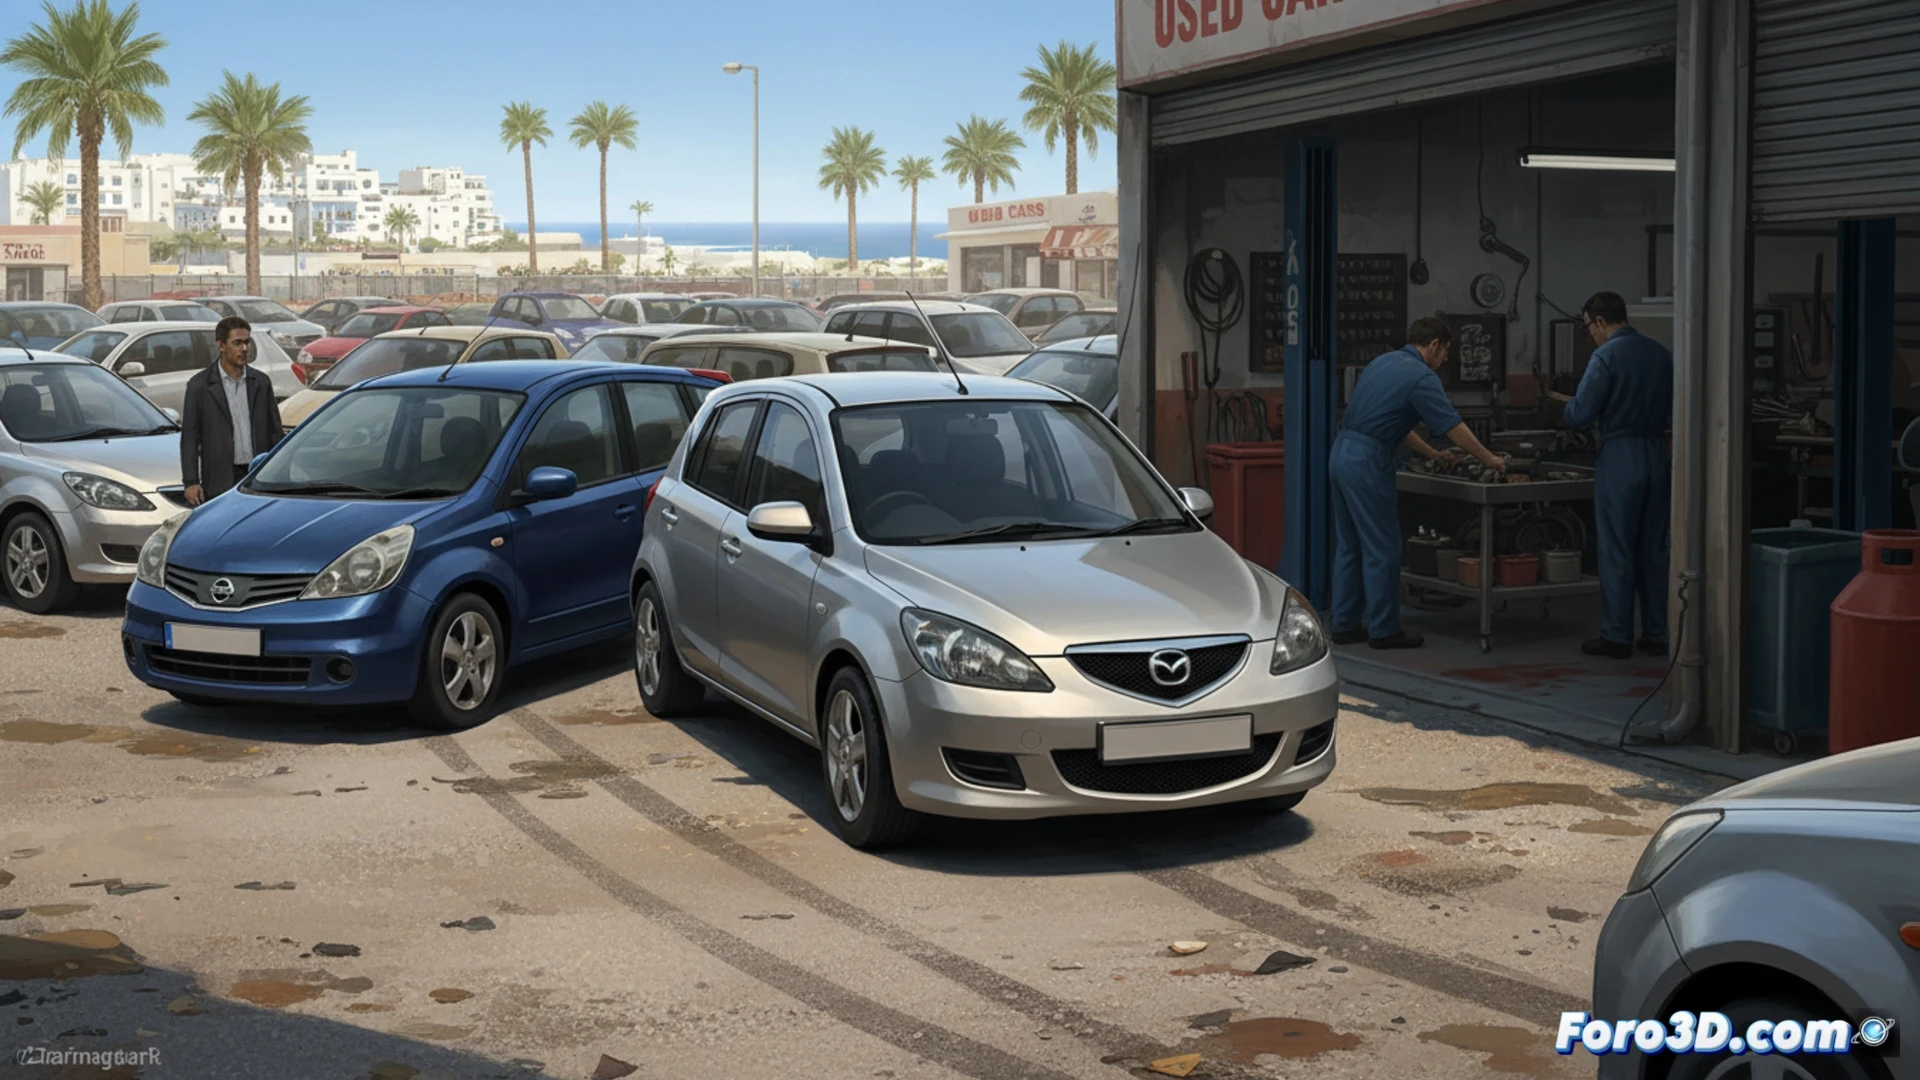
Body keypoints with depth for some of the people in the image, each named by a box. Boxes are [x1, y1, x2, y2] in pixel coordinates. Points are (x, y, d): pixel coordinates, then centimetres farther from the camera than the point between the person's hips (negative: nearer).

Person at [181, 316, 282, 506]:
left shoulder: (261, 382, 10)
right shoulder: (199, 385, 0)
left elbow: (274, 431, 13)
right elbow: (189, 438, -1)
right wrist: (191, 482, -7)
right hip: (220, 481, -3)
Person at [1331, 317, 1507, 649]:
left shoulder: (1382, 363, 17)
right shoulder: (1420, 377, -10)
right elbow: (1455, 428, -6)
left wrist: (1432, 454, 29)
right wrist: (1489, 459, 7)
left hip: (1342, 453, 9)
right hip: (1368, 463, -9)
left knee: (1349, 546, 14)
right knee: (1381, 549, 0)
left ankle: (1345, 625, 18)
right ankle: (1384, 629, 6)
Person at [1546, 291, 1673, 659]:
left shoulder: (1606, 356, -12)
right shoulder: (1660, 353, 7)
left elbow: (1580, 415, -14)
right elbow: (1671, 412, 13)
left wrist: (1562, 404, 6)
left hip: (1619, 458, -6)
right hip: (1658, 454, 6)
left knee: (1616, 551, 1)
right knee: (1653, 551, 12)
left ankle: (1617, 636, 5)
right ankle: (1656, 634, 15)